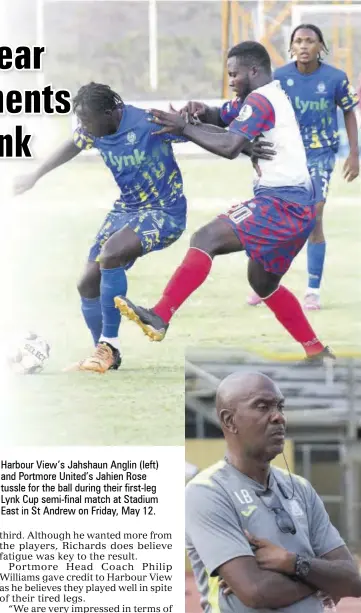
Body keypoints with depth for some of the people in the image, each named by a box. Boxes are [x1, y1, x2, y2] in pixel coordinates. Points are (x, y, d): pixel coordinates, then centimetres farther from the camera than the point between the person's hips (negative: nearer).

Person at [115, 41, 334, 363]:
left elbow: (230, 146, -23)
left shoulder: (259, 99, -11)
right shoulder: (275, 95, 20)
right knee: (263, 283, 23)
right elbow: (224, 117, 22)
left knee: (207, 238, -21)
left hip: (282, 204, -11)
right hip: (298, 205, 11)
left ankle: (160, 318, -32)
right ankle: (319, 354, 27)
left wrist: (184, 127, -14)